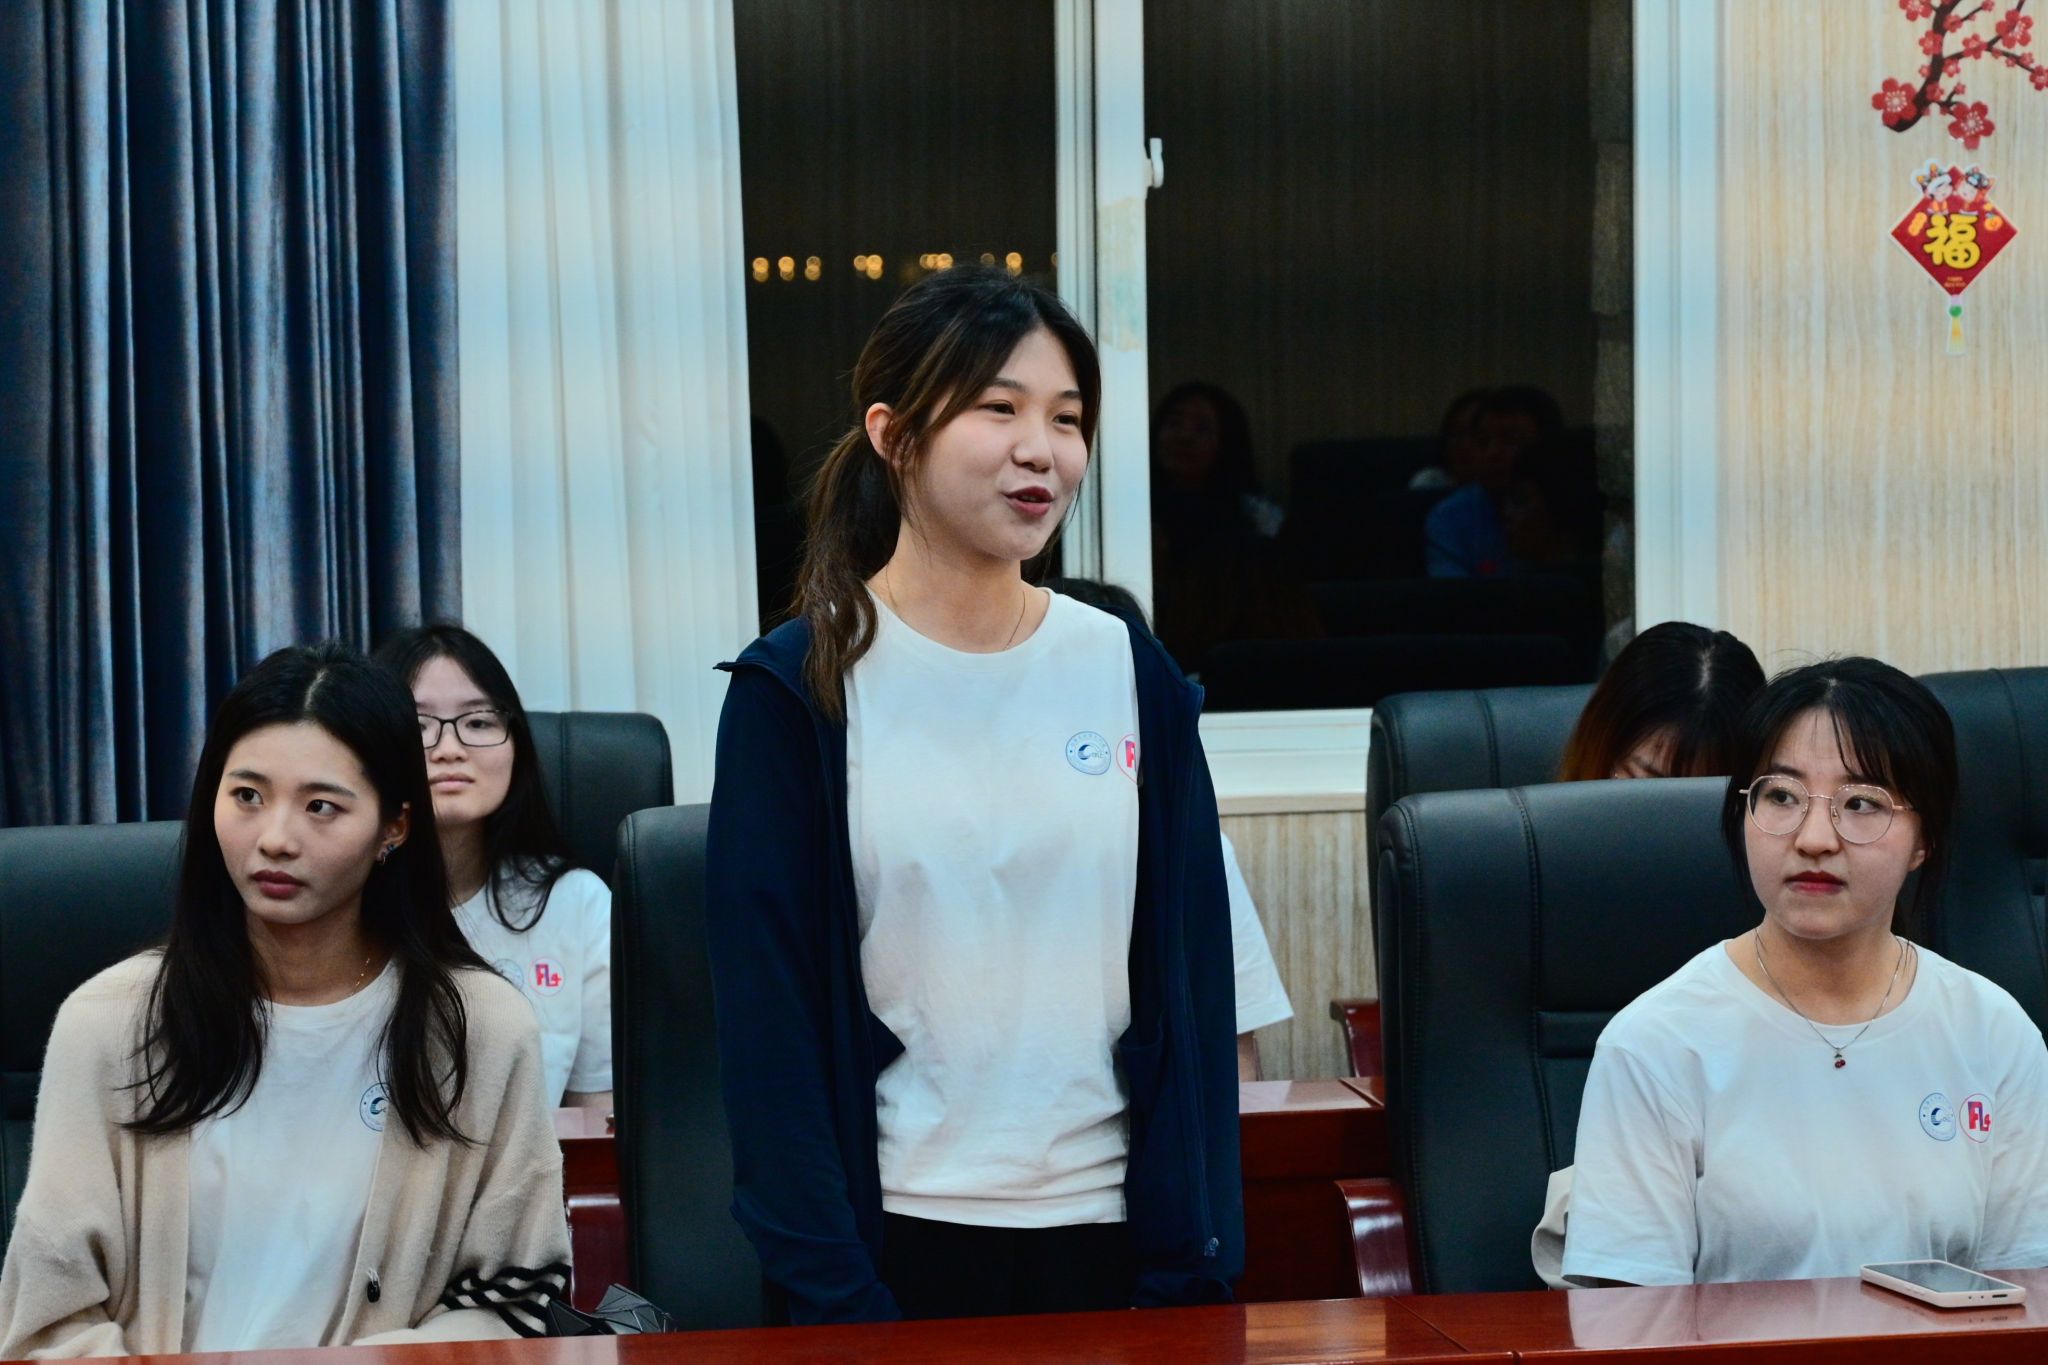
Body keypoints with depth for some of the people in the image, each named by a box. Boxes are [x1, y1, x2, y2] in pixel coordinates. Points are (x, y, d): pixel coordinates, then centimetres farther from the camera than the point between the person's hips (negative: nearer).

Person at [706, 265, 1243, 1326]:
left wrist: (1191, 1264, -3)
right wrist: (833, 1292, -11)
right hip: (896, 1231, -2)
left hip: (1106, 1230, 3)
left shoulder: (1133, 676, 3)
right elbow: (767, 1010, -6)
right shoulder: (797, 691, -5)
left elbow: (1190, 983, 2)